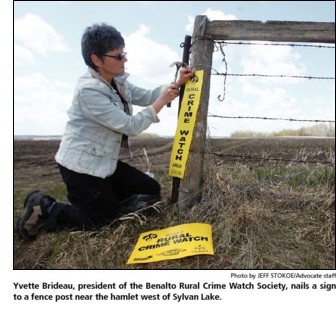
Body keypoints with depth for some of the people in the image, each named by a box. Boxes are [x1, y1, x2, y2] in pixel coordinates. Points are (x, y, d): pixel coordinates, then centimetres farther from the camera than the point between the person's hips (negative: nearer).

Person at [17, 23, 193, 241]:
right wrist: (161, 102, -17)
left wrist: (177, 84, -5)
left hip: (104, 163, 9)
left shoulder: (117, 81, 4)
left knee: (151, 191, 11)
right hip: (81, 166, -9)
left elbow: (146, 97, 7)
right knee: (105, 220, 3)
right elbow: (131, 126, -24)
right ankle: (44, 209, 12)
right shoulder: (89, 90, -25)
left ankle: (101, 198, 22)